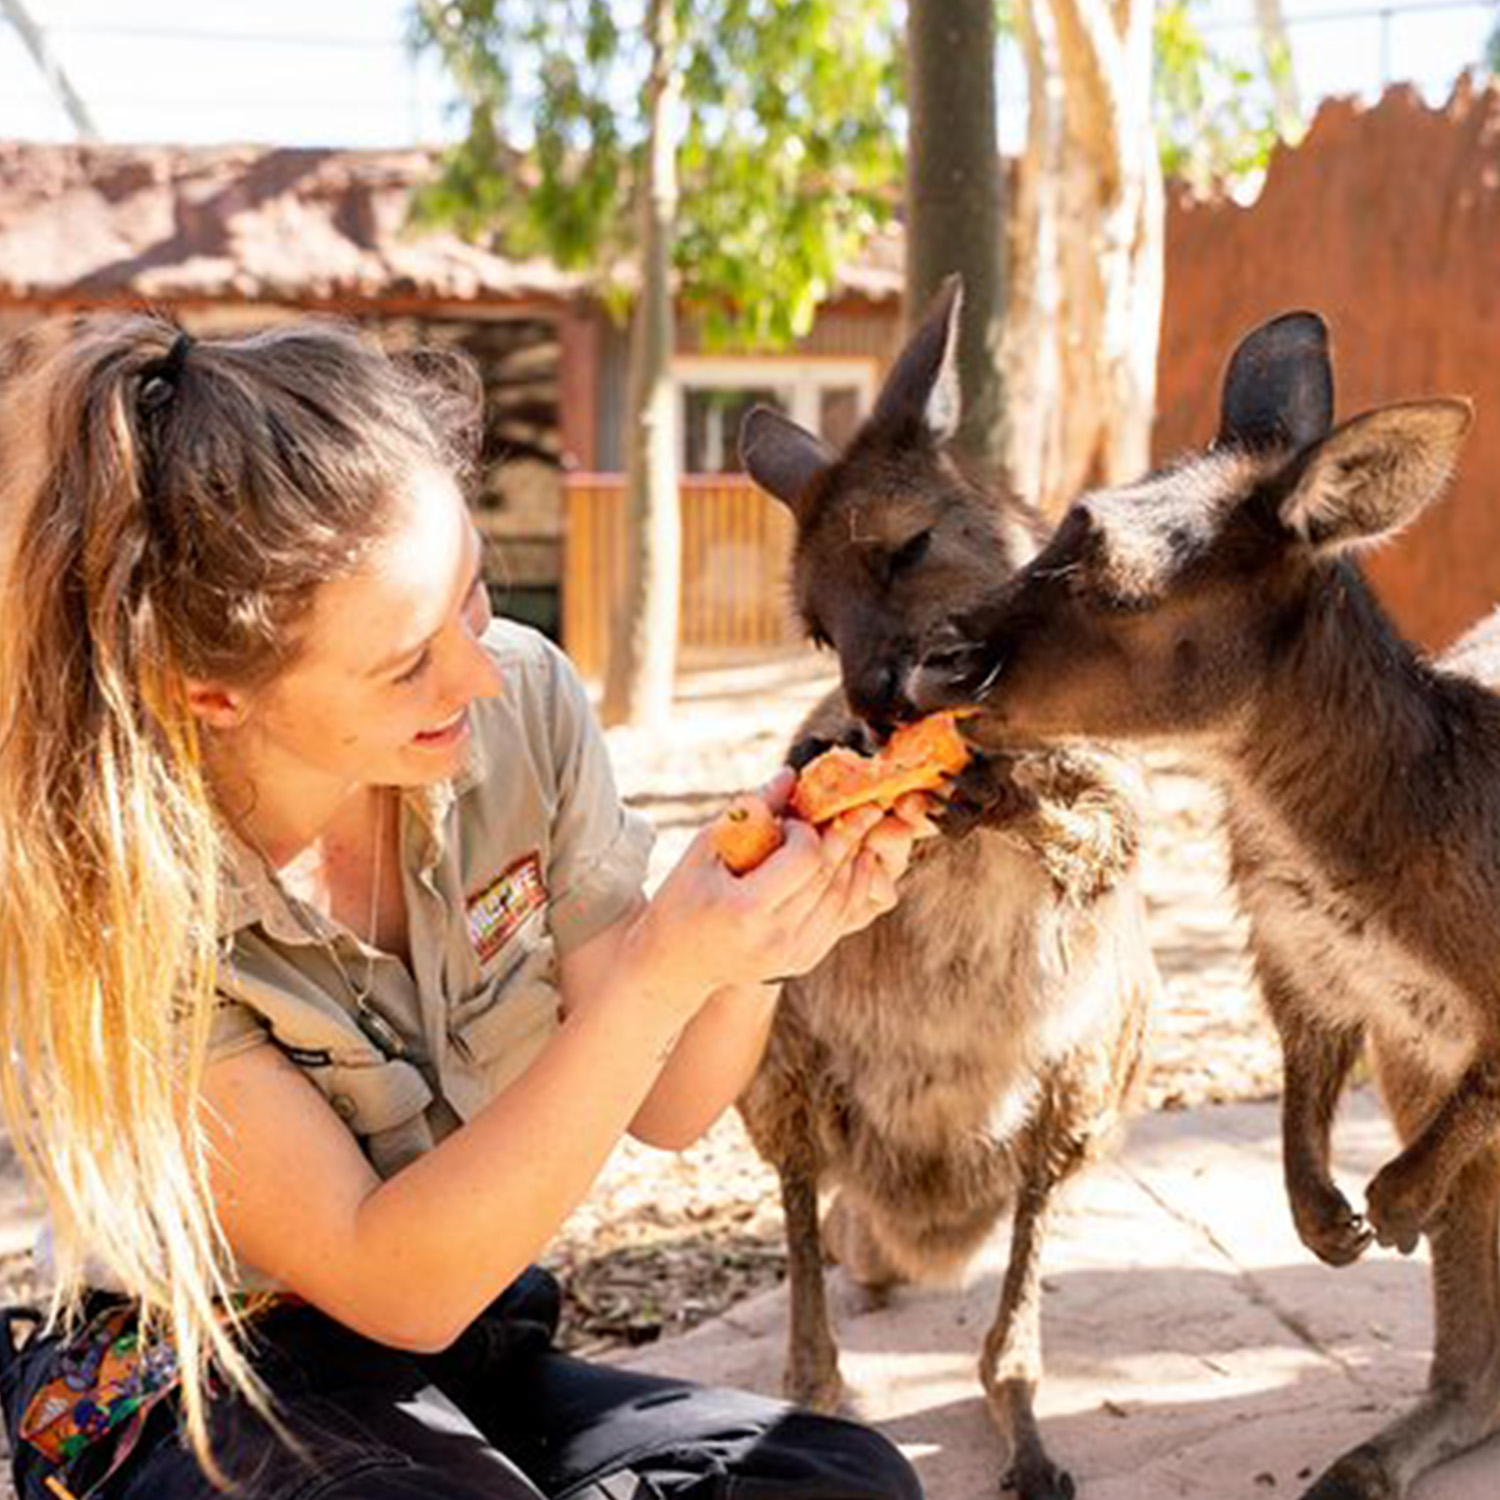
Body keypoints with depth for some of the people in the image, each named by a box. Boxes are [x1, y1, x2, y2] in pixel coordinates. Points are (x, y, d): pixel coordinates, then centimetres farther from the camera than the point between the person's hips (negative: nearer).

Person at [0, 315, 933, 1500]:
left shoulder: (524, 703, -12)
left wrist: (751, 959, -26)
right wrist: (661, 975, -34)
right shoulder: (99, 890, -23)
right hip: (196, 1394, -3)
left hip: (484, 1358, 3)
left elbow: (662, 1109, -3)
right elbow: (393, 1286, -24)